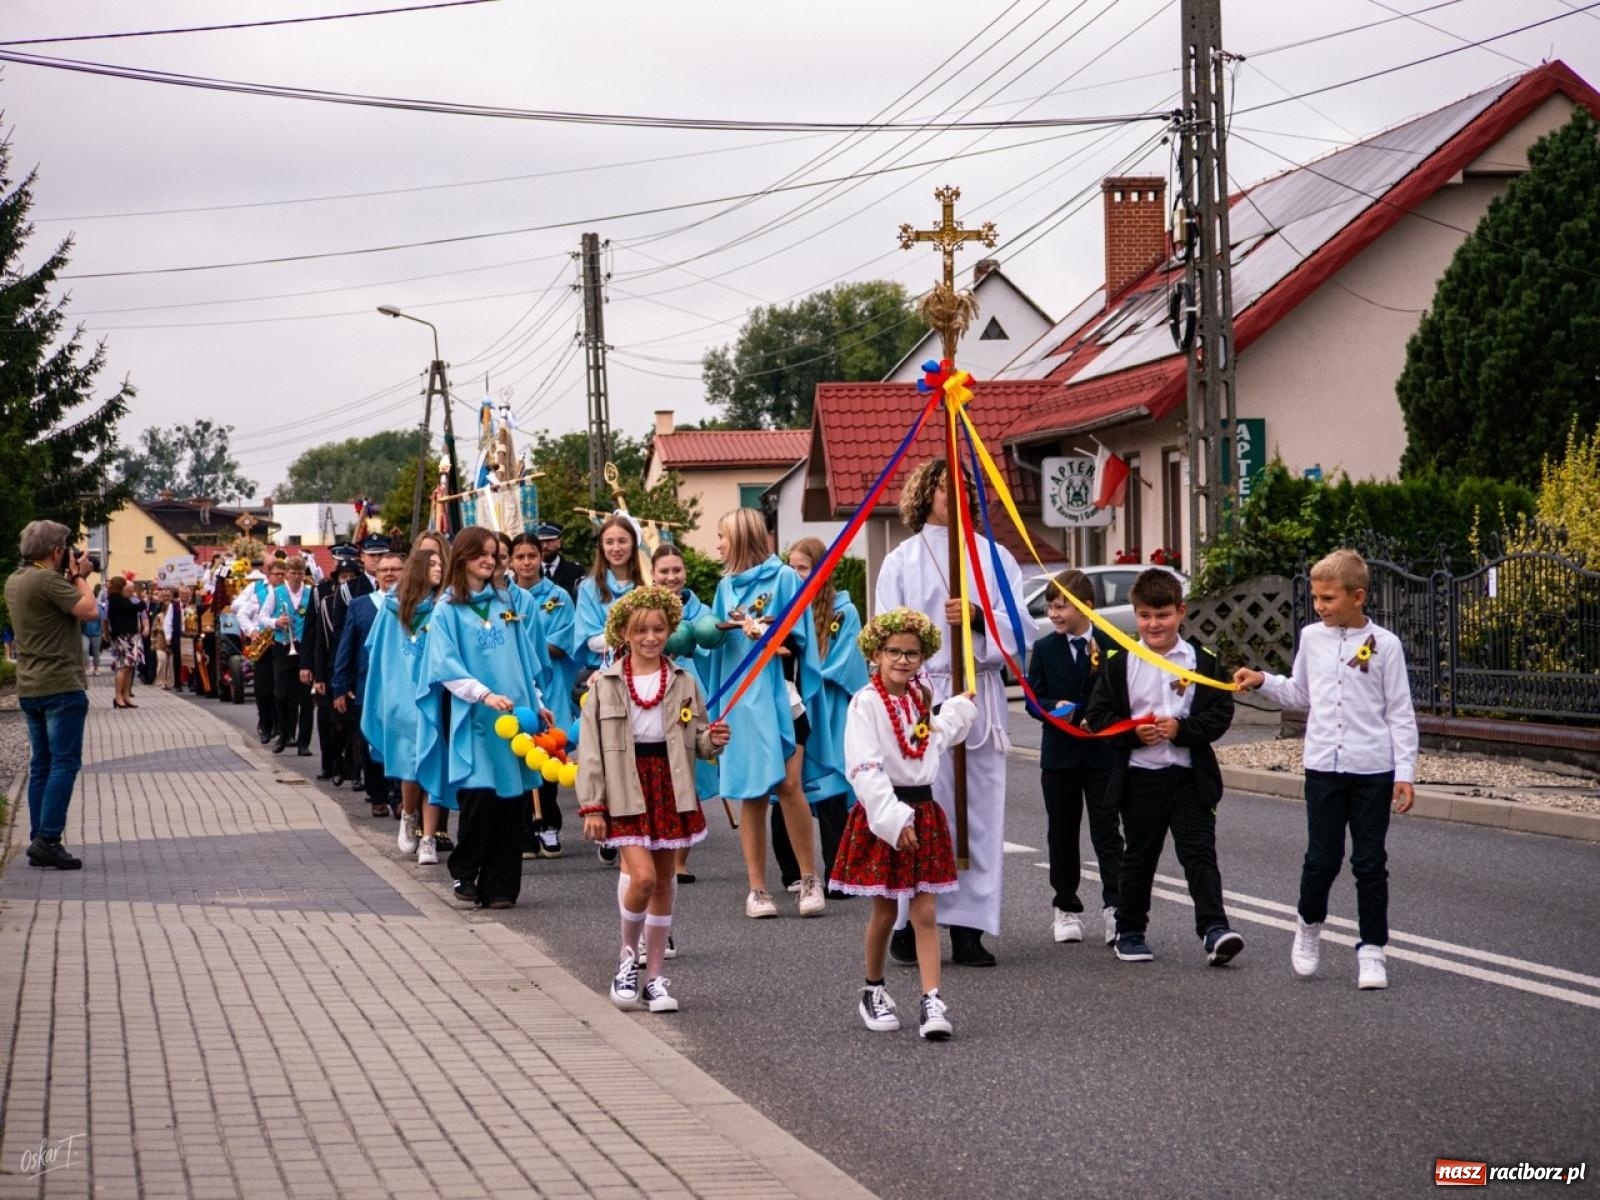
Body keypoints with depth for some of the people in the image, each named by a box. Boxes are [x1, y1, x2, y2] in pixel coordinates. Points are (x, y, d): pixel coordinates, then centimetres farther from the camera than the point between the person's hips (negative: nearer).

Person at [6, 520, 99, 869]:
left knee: (41, 764, 12)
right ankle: (47, 840, -12)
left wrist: (72, 577, 13)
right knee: (65, 763, -7)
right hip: (61, 685, -9)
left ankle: (39, 840, 12)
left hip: (30, 689, 9)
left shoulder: (15, 581, 12)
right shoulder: (47, 580, -16)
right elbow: (89, 610, -19)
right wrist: (79, 576, -5)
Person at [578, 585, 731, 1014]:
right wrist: (592, 806, -7)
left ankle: (654, 976, 18)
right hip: (627, 789, -3)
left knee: (664, 884, 8)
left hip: (670, 786, 3)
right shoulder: (605, 684, -2)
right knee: (643, 876, -17)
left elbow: (695, 740, 11)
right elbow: (590, 748, -2)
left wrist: (713, 741, -13)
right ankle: (628, 955, 9)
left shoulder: (683, 682, 6)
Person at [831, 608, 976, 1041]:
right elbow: (864, 769, -21)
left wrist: (961, 710, 24)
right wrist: (893, 819, -25)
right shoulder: (866, 703, -14)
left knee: (925, 912, -1)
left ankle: (932, 1002, -5)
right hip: (880, 813, -5)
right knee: (885, 911, 7)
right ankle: (873, 993, 26)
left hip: (923, 810, 5)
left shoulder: (921, 698, 9)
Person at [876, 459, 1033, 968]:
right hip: (923, 694, -2)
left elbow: (1022, 628, 5)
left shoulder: (995, 557, 12)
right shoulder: (902, 560, 8)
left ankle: (968, 928, 4)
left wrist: (978, 617, -13)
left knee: (980, 808, 1)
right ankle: (909, 924, 2)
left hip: (981, 694, 2)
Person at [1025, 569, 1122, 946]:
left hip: (1103, 753, -2)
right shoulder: (1044, 649, 4)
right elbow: (1034, 699, 1)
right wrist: (1056, 708, -18)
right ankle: (1066, 908, 17)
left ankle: (1114, 906, -5)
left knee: (1107, 832, -3)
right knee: (1062, 833, 9)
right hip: (1060, 755, 2)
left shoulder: (1110, 647, -2)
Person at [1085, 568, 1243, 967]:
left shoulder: (1203, 661, 0)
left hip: (1191, 776, -1)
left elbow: (1221, 712, -2)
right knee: (1139, 856, 12)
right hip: (1139, 776, 1)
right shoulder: (1119, 664, 1)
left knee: (1199, 852, -6)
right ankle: (1129, 931, 22)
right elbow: (1098, 715, 1)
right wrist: (1133, 734, -15)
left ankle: (1214, 929, -10)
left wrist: (1181, 729, -16)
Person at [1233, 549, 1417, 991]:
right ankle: (1309, 924, 28)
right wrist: (1263, 681, 5)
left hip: (1373, 771, -2)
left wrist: (1405, 773, -7)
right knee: (1321, 858, 2)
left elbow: (1401, 714, -3)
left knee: (1370, 863, 3)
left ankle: (1372, 949, 12)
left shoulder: (1384, 644, -4)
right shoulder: (1311, 638, 6)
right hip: (1323, 767, 2)